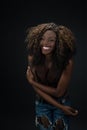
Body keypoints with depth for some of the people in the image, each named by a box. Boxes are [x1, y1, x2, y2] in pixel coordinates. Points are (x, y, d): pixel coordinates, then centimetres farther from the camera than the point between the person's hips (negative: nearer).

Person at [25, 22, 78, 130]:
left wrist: (31, 81, -15)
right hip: (42, 103, 2)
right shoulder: (33, 57, -19)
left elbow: (59, 92, -21)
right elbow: (36, 88, -15)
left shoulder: (67, 61, -28)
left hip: (62, 102, -2)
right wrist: (60, 107, -19)